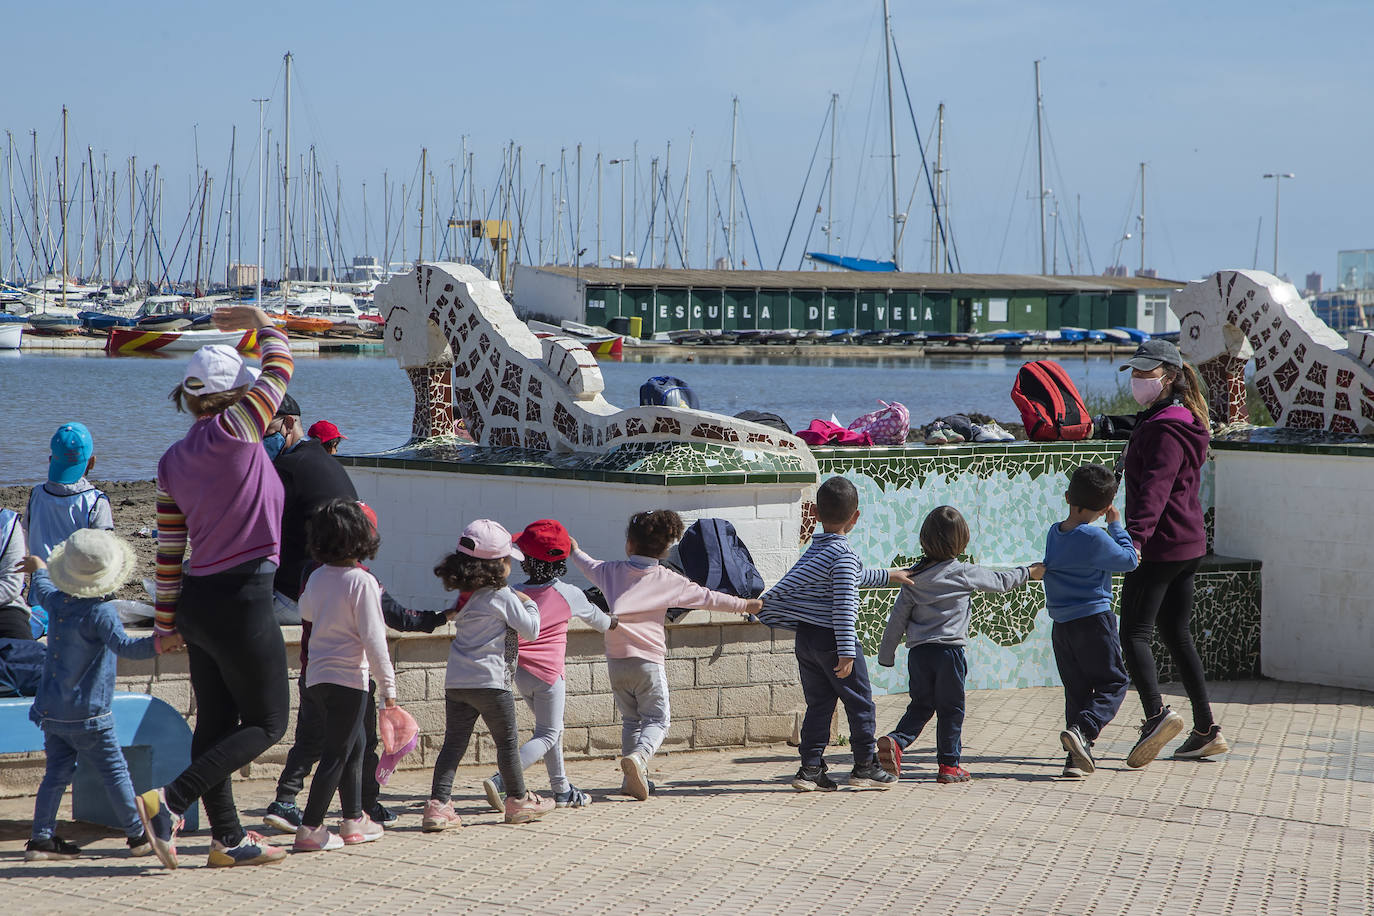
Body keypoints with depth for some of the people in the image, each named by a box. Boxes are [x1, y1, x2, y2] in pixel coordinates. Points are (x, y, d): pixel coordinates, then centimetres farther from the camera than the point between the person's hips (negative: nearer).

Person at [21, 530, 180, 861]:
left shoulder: (56, 601, 3)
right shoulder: (100, 611, -18)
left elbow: (42, 590, 29)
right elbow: (122, 645, -34)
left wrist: (38, 568, 50)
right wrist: (159, 644, -47)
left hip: (51, 711, 7)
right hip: (87, 715, -7)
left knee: (57, 773, 11)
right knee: (115, 772, 3)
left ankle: (41, 838, 9)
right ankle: (138, 836, 10)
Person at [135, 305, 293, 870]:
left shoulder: (172, 463, 6)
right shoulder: (234, 430, -14)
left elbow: (168, 550, 8)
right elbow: (279, 368, -1)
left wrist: (167, 622, 14)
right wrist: (262, 324, 17)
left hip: (197, 602, 8)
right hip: (243, 600, -7)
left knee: (215, 722, 13)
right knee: (266, 723, 2)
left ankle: (228, 839, 18)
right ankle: (170, 802, -10)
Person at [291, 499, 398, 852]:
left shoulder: (317, 578, 6)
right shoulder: (362, 582, -15)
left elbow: (306, 611, 28)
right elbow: (372, 637, -16)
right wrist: (388, 682, -11)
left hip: (316, 677, 8)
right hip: (348, 678, -8)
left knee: (354, 745, 20)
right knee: (336, 754, -3)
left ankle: (354, 819, 27)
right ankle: (310, 828, -6)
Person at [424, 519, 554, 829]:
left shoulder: (465, 595, 10)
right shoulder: (503, 597, -10)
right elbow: (530, 630, -6)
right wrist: (529, 605, 13)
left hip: (455, 683, 6)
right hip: (490, 682, -6)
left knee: (453, 743, 5)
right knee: (507, 741, 9)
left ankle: (438, 804, -6)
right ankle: (518, 801, 21)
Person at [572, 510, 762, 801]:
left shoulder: (612, 571, 6)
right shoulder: (668, 580, 0)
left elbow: (589, 566, 27)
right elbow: (706, 597, 5)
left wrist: (575, 551, 50)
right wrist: (744, 605, 16)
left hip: (616, 662, 3)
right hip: (649, 661, -3)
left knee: (630, 720, 15)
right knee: (657, 719, 2)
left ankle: (633, 780, 10)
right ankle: (639, 756, -26)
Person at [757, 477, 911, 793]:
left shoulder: (815, 549, 12)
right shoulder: (844, 554, -15)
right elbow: (843, 605, -21)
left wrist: (887, 576, 41)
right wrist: (847, 652, -21)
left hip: (804, 638, 8)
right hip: (831, 638, -8)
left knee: (818, 705, 12)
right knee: (860, 703, 6)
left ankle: (811, 768, 8)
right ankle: (865, 767, 12)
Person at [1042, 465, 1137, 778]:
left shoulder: (1054, 533, 7)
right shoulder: (1094, 537, -15)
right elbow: (1129, 560, -5)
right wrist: (1116, 525, 3)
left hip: (1060, 626, 7)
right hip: (1094, 620, -6)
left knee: (1076, 689, 13)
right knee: (1113, 683, 5)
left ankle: (1077, 758, 8)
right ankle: (1083, 728, -19)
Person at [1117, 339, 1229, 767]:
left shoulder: (1165, 429, -16)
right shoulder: (1183, 420, 17)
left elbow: (1155, 488, -31)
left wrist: (1135, 536, -43)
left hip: (1159, 547, -10)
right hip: (1188, 544, 10)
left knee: (1134, 634, -10)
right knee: (1176, 635, 14)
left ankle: (1156, 713, -25)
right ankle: (1206, 731, 15)